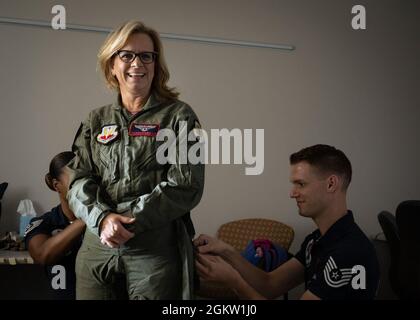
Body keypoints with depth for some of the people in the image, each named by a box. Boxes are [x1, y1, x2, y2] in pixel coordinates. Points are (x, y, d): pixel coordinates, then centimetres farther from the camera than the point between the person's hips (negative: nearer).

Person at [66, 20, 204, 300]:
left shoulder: (178, 116, 0)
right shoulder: (97, 121, 12)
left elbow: (186, 183, -9)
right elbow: (79, 180, 5)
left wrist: (130, 222, -15)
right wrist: (103, 218, -15)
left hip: (156, 247, -3)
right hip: (97, 246, 3)